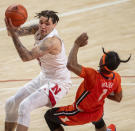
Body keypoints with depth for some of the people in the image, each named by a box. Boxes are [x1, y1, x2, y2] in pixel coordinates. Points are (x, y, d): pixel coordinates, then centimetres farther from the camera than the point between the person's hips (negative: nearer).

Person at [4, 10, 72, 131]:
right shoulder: (38, 30, -4)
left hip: (58, 83, -9)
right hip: (43, 78, 9)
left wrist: (13, 34, -40)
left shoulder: (52, 41, -29)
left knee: (25, 106, -26)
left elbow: (26, 57, -36)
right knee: (11, 104, 12)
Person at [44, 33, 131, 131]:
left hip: (82, 114, -6)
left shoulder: (93, 76, -41)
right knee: (98, 122, 42)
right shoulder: (116, 78, -21)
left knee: (49, 116, 11)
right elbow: (118, 98, -4)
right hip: (98, 112, 6)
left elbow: (71, 65, -51)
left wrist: (77, 44, -40)